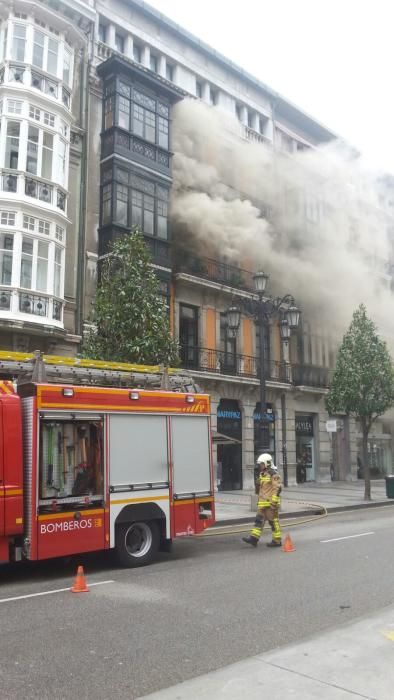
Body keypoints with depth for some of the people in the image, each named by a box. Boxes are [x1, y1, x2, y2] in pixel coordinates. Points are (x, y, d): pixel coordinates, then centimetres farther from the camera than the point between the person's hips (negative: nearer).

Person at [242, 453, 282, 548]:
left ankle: (277, 540, 8)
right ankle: (254, 538, 4)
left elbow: (278, 488, -19)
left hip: (270, 503, -9)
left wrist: (274, 502, -23)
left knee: (273, 521, -1)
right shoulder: (262, 474, 16)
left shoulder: (273, 474, -13)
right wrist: (259, 500, 24)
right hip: (262, 503, 9)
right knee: (259, 520, 5)